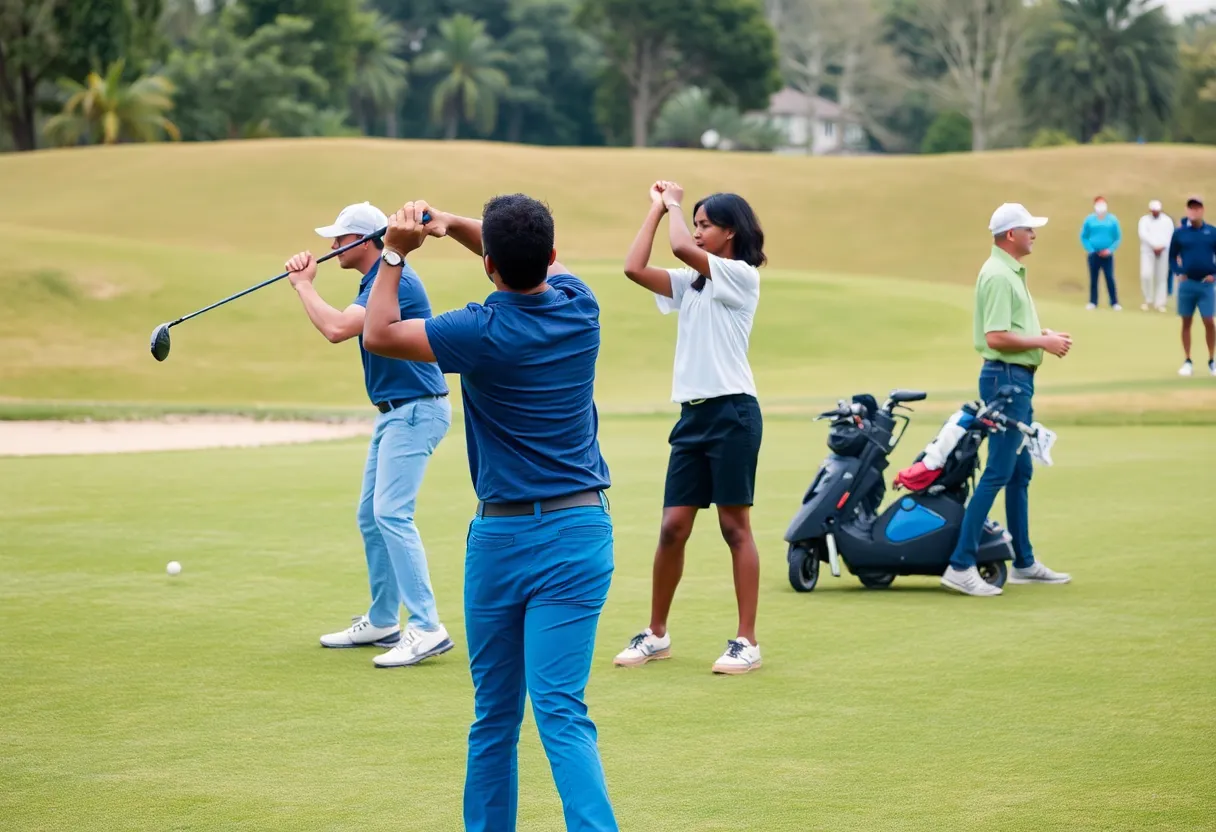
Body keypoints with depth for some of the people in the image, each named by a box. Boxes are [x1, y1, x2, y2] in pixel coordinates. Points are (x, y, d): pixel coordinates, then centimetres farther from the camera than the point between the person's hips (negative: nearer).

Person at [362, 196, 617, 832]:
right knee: (559, 711, -7)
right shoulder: (580, 307, 1)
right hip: (580, 529, 3)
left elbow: (379, 334, 1)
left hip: (501, 536, -3)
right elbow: (541, 259, 22)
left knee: (495, 714, 10)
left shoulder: (482, 333, -12)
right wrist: (452, 224, 10)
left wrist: (395, 253, 9)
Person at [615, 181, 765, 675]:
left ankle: (747, 641, 0)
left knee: (735, 527, -4)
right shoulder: (691, 282, 17)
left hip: (731, 412, -7)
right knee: (673, 527, 6)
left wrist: (674, 204, 0)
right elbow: (635, 269, 4)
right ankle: (656, 634, 15)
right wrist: (657, 208, 8)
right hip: (692, 415, 7)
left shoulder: (741, 277, -5)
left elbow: (681, 247, -18)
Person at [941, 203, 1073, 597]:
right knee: (998, 472, -12)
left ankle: (1024, 563, 22)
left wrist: (1045, 335, 9)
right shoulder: (998, 275, -17)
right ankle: (961, 565, -12)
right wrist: (1043, 342, -15)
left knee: (1020, 473, 15)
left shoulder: (1012, 272, 16)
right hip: (1005, 378, -11)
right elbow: (996, 337, -24)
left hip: (1019, 379, 11)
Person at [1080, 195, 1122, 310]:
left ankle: (1114, 303, 0)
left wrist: (1110, 249, -8)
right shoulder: (1089, 220, 0)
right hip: (1093, 254, 1)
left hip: (1107, 254, -1)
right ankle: (1093, 302, 14)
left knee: (1110, 278, -5)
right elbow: (1083, 237, 3)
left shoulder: (1113, 220, 0)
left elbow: (1118, 237, 3)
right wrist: (1090, 249, -8)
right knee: (1093, 278, 6)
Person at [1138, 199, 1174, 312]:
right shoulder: (1144, 220, 5)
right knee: (1146, 275, -15)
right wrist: (1154, 246, -17)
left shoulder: (1167, 220, 8)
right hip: (1147, 251, -1)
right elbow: (1143, 234, -8)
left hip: (1163, 251, 1)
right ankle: (1148, 300, 2)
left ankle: (1159, 303, 5)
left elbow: (1170, 235, 0)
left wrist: (1162, 247, -14)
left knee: (1162, 277, 0)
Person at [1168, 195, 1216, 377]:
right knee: (1186, 323, 5)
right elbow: (1172, 256, 9)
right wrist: (1179, 273, -2)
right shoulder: (1179, 232, 0)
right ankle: (1187, 362, 12)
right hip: (1186, 284, 1)